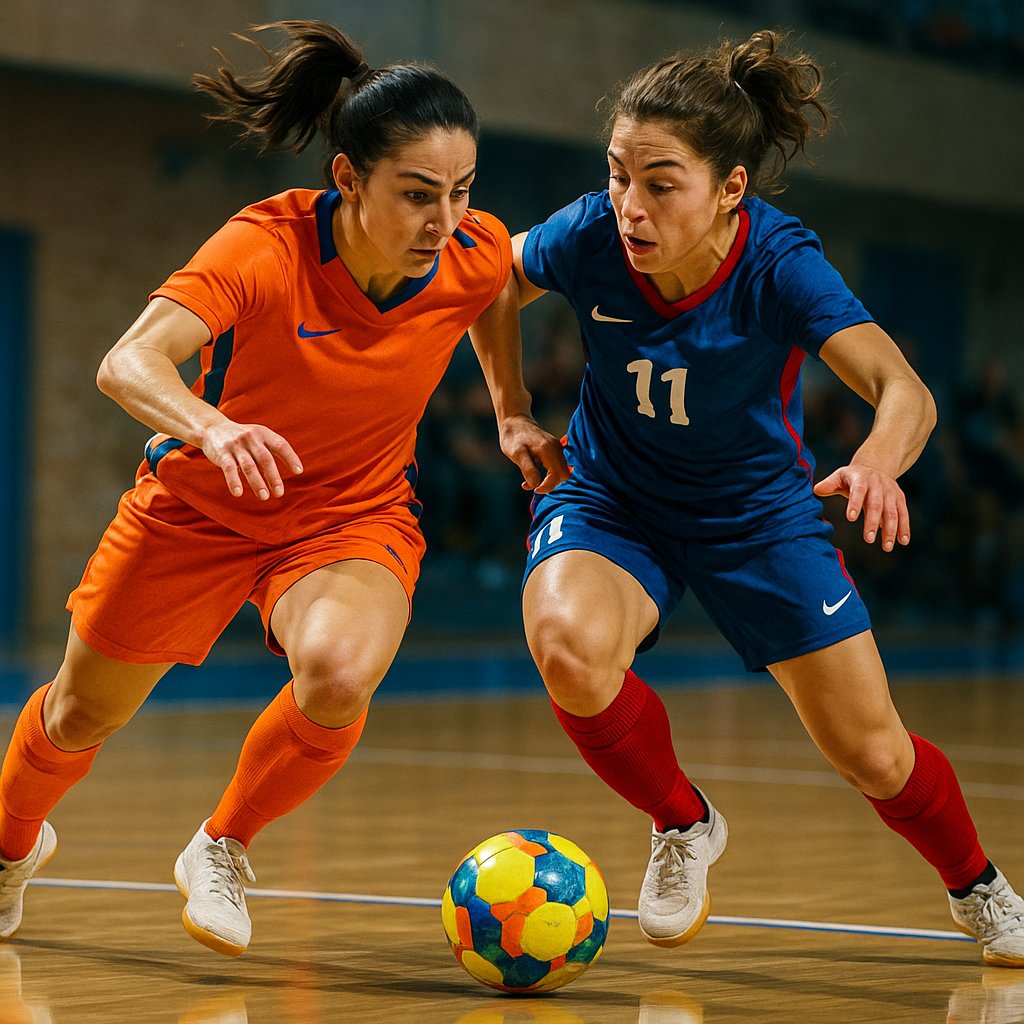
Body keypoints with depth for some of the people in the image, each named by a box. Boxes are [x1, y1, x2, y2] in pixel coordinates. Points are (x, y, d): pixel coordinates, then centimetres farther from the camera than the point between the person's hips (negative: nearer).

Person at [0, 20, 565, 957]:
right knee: (82, 714, 15)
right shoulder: (264, 247, -32)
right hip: (201, 501, -1)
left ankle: (222, 852, 0)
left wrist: (512, 412, 6)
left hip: (356, 518, 1)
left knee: (339, 677, -31)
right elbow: (128, 363, -45)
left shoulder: (474, 255, -20)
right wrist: (212, 428, -63)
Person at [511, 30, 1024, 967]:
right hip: (613, 499, 1)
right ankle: (684, 826, -1)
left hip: (760, 510, -1)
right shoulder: (590, 238, -23)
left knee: (874, 757, 0)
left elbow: (903, 389, -41)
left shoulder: (780, 263, -29)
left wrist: (878, 462, -62)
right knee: (570, 648, -33)